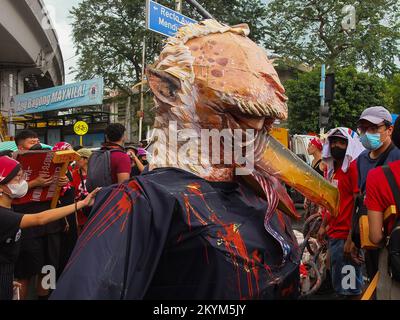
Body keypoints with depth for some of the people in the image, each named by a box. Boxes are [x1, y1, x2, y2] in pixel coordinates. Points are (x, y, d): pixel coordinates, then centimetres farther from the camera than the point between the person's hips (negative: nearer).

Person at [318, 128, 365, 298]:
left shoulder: (353, 167, -14)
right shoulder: (332, 169, 12)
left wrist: (351, 239, -21)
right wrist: (324, 226, 17)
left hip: (346, 237, -9)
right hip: (333, 234, 9)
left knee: (348, 287, 1)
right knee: (337, 283, 20)